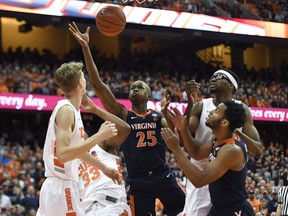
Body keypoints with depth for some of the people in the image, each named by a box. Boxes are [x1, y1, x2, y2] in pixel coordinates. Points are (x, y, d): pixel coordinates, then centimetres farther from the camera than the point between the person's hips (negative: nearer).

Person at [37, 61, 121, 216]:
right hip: (62, 187, -10)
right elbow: (63, 154, -25)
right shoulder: (66, 110, -15)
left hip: (55, 186, 10)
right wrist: (99, 136, -25)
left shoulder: (71, 109, 15)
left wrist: (104, 168, 34)